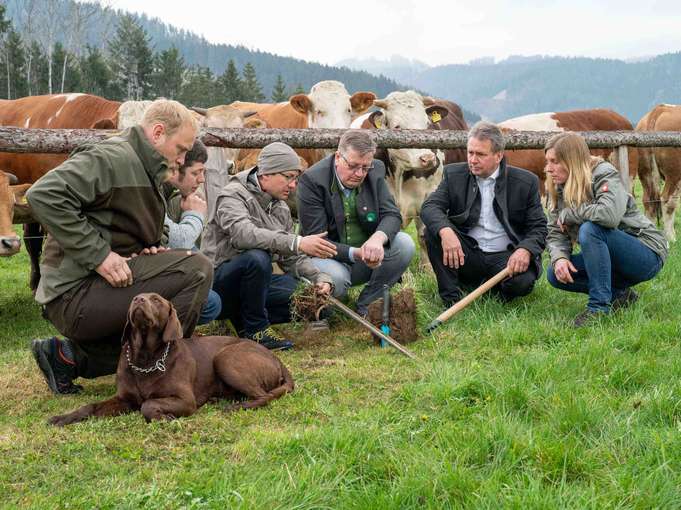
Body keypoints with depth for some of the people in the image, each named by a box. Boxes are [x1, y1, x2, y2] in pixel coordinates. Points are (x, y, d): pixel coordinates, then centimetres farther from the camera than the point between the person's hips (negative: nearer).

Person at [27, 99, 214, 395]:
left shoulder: (146, 173, 21)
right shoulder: (113, 157, -12)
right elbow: (44, 195, -24)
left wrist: (147, 251, 5)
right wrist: (98, 255, -24)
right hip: (75, 295, -10)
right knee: (197, 269, -18)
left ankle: (71, 356, 13)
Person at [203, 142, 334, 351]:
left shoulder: (281, 208, 13)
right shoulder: (232, 196, -13)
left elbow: (292, 259, 12)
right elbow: (244, 234, -34)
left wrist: (319, 278, -9)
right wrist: (297, 243, -44)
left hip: (253, 280, 7)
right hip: (219, 283, -7)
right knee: (257, 257, -36)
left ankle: (243, 318, -1)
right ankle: (255, 328, -17)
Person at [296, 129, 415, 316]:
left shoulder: (376, 171, -3)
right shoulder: (312, 180, -18)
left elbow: (392, 214, -6)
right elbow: (316, 240, -20)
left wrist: (378, 237, -31)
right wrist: (356, 254, -35)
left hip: (368, 250, 5)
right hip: (331, 258, -5)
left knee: (405, 244, -19)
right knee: (335, 278, -37)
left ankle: (367, 308, -7)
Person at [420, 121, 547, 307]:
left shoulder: (526, 182, -2)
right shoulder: (454, 174, 2)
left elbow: (538, 227, -2)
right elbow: (430, 206, -10)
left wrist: (525, 250, -25)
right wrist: (445, 230, -33)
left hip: (506, 257, -1)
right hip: (466, 255, 2)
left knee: (522, 281, -32)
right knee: (434, 230, -22)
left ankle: (493, 287, 6)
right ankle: (451, 299, -14)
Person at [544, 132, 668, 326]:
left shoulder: (604, 175, -18)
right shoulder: (559, 189, 3)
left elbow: (610, 214, -38)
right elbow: (555, 234, 0)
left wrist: (569, 213, -24)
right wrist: (559, 257, -21)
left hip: (647, 254, -8)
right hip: (611, 259, 8)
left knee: (590, 229, -32)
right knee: (555, 275, -10)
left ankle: (599, 306, -25)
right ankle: (619, 294, 2)